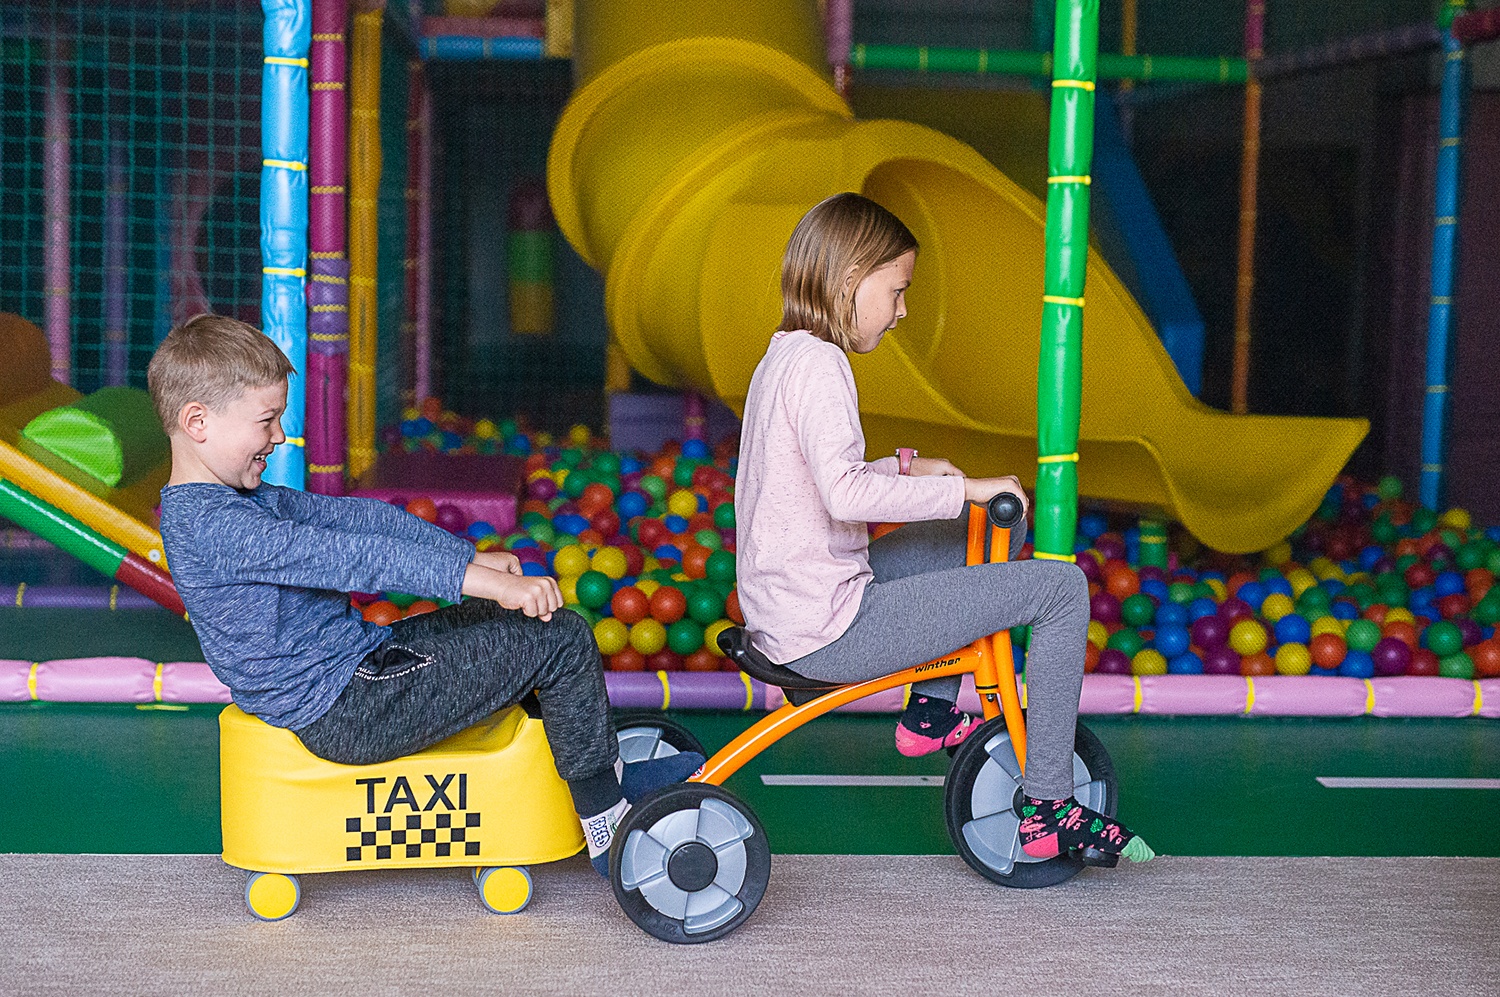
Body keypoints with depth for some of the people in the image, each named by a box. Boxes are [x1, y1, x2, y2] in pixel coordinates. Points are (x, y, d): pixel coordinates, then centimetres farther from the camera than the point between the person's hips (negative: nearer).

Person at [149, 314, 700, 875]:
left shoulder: (247, 500, 11)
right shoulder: (211, 527, -24)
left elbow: (350, 517, 11)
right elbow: (346, 557, -31)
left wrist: (468, 556, 7)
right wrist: (474, 579, -34)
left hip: (360, 665, 11)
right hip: (349, 713, -11)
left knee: (506, 621, 21)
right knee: (561, 641, -9)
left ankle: (607, 773, 29)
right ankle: (609, 830, 5)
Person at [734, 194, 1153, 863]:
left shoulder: (780, 358, 14)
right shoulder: (819, 363, -16)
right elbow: (844, 493, -30)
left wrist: (906, 467, 15)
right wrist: (961, 488, -20)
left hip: (782, 617, 10)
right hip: (829, 630, -10)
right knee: (1060, 587, -10)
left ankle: (932, 710, 26)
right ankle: (1048, 809, -4)